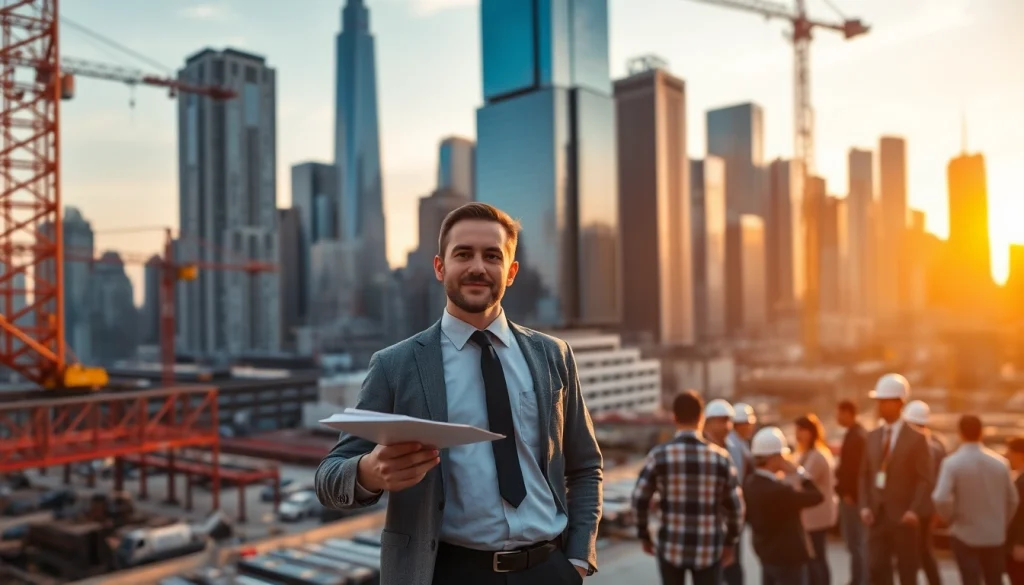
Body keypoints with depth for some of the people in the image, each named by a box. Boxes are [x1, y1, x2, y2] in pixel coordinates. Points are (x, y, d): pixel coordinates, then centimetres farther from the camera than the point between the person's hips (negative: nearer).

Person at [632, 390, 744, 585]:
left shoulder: (660, 454, -8)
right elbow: (735, 505, 0)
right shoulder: (720, 456, -5)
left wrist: (644, 535, 7)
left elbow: (640, 499, -7)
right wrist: (730, 542, 13)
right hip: (709, 550, 0)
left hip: (671, 548, 0)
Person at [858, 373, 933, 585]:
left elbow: (925, 479, -9)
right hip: (877, 514, 5)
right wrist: (865, 506, -1)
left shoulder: (916, 438, -5)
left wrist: (914, 511, -18)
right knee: (876, 567, 4)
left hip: (903, 516, -4)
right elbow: (864, 475, 11)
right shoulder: (872, 437, 10)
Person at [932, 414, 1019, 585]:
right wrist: (1002, 524, 19)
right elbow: (1012, 499, 5)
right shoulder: (1000, 462, -1)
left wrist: (951, 518, -3)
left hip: (965, 535, -4)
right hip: (995, 536, 4)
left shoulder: (952, 462, -15)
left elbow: (941, 499, -23)